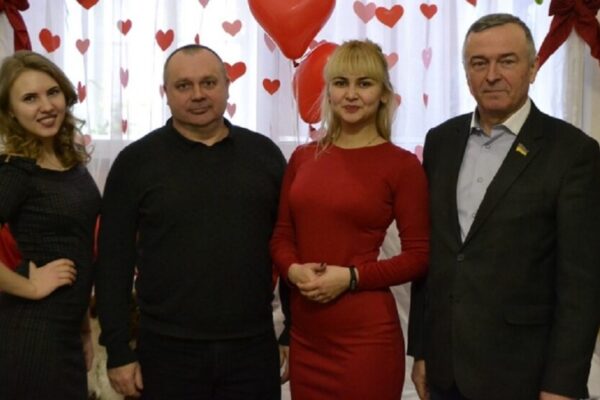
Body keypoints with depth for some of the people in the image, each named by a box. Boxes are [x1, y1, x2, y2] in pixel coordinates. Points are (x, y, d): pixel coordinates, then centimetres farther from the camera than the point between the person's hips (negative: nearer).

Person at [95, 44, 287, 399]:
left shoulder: (265, 153, 4)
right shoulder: (136, 161, -2)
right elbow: (114, 262, -2)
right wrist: (118, 351, -4)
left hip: (254, 347, 2)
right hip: (167, 349, -1)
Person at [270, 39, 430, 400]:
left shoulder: (401, 164, -6)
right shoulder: (303, 157, 7)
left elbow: (419, 256, -5)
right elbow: (281, 234, 11)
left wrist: (351, 277, -16)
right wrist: (293, 269, -9)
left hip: (366, 334, -4)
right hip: (304, 333, 4)